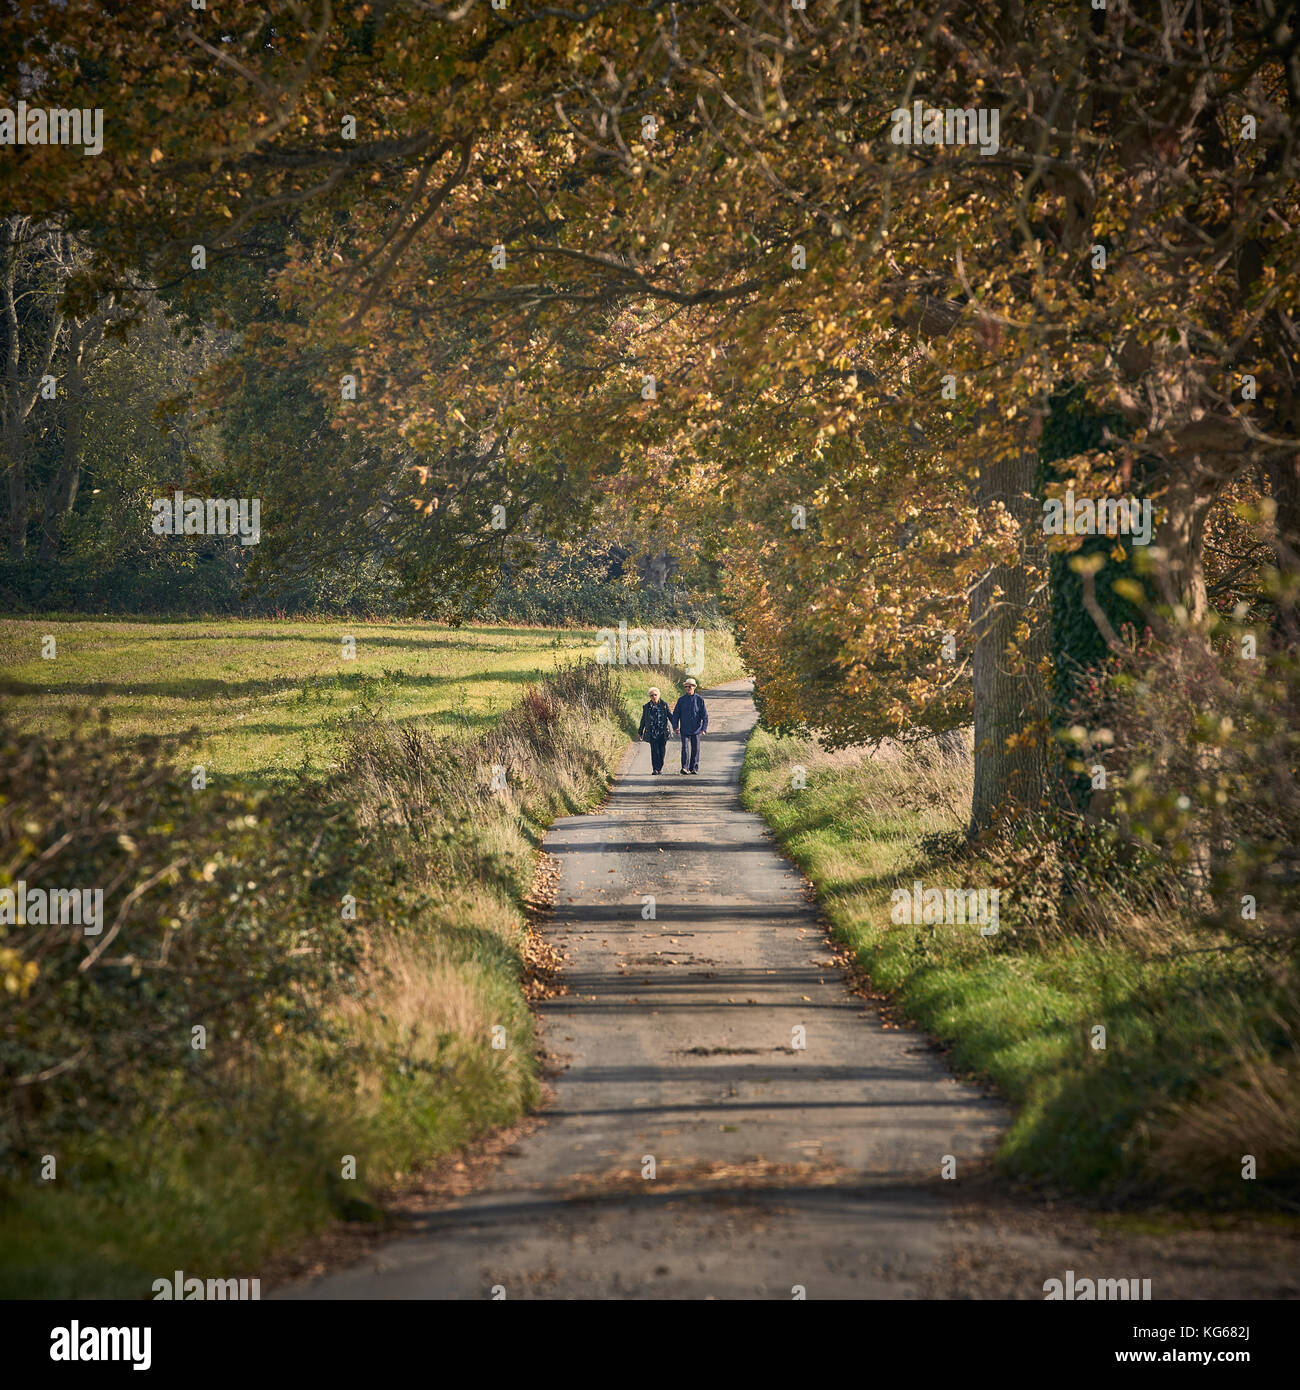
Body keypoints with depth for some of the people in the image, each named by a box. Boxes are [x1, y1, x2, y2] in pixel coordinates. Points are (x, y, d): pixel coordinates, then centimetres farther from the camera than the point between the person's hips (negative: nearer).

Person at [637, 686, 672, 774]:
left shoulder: (664, 705, 5)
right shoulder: (646, 707, 7)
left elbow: (670, 717, 7)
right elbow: (643, 720, 14)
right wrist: (640, 733, 15)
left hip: (663, 732, 0)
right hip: (652, 733, 0)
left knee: (662, 750, 1)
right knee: (654, 750, -10)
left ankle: (660, 768, 16)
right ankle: (655, 769, -8)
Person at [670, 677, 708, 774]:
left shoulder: (699, 699, 1)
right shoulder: (681, 700, 4)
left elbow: (705, 715, 1)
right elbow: (675, 714, 7)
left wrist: (704, 728, -7)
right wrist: (675, 727, -4)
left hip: (696, 729, 0)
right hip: (685, 729, 0)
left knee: (695, 749, 6)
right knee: (685, 748, -12)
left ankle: (694, 768, 17)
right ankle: (685, 768, -18)